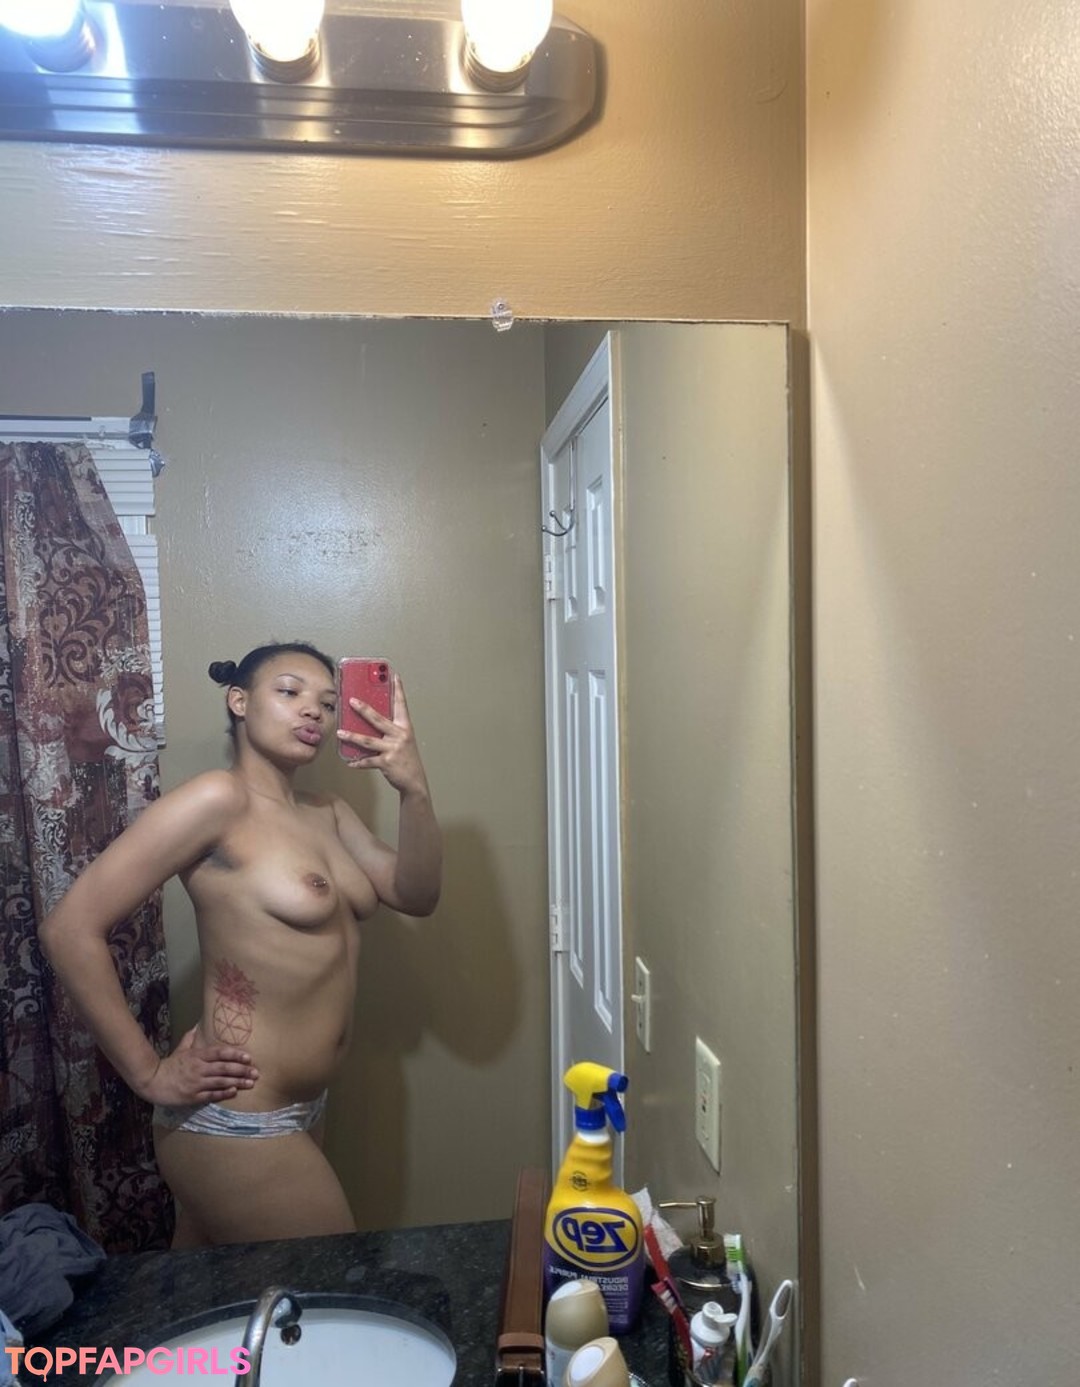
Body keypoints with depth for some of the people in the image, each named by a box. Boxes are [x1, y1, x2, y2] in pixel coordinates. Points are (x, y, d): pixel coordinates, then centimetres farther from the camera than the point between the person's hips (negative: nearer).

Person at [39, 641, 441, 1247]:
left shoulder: (328, 813, 7)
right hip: (234, 1126, -7)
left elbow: (415, 895, -4)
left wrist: (414, 789, -20)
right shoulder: (217, 799, -16)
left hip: (298, 1111, 7)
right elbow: (72, 928, -19)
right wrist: (149, 1073, -15)